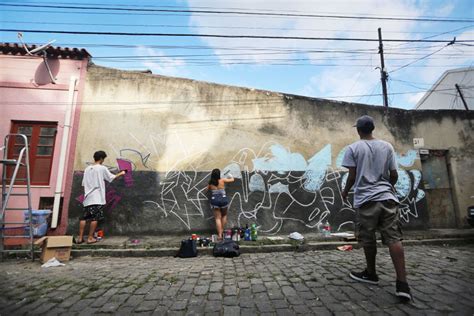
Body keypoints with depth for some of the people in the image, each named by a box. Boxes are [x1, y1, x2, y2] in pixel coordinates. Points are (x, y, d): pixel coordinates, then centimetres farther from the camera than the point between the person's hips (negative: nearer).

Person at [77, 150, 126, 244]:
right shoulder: (102, 168, -6)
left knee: (84, 217, 9)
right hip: (97, 198, -6)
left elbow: (84, 183, 12)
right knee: (95, 218, 1)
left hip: (88, 197, 6)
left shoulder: (87, 169, 10)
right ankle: (90, 238, 5)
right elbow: (111, 177, 4)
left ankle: (80, 238, 12)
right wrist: (120, 173, 20)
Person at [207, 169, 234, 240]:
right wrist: (231, 176, 29)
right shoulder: (222, 180, -7)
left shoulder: (210, 183, -4)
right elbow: (232, 180, 8)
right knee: (224, 215, 22)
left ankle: (219, 235, 2)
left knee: (218, 218, 6)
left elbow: (208, 189, 16)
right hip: (223, 200, 0)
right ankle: (222, 231, 26)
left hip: (215, 201, 1)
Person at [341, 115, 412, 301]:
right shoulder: (387, 146, 8)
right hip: (387, 197, 3)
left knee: (368, 239, 10)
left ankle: (371, 273, 25)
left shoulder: (353, 148, -2)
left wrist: (345, 191, 13)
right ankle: (402, 283, -3)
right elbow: (394, 175, 8)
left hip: (365, 199, -3)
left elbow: (352, 176, -5)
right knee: (394, 238, 2)